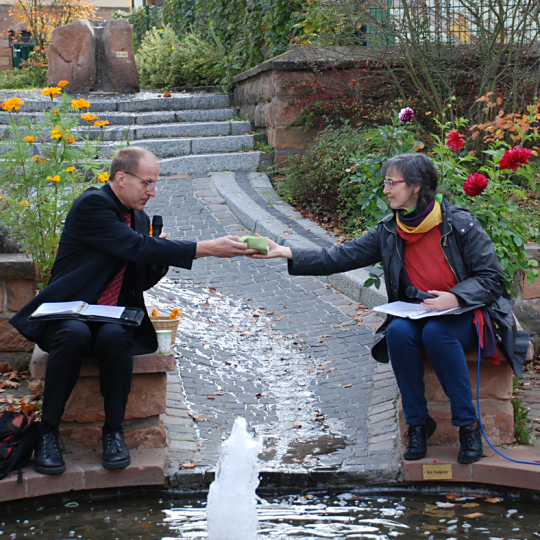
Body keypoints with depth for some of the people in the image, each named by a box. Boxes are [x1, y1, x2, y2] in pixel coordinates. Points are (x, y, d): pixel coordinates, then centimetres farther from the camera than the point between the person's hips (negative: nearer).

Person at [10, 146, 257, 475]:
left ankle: (114, 432, -16)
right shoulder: (92, 205, -12)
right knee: (74, 335, -37)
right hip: (68, 312, -5)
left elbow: (144, 281, 19)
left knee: (116, 337, -30)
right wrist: (207, 248, -27)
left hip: (113, 318, 5)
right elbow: (137, 247, -25)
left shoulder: (140, 218, 13)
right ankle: (48, 432, -21)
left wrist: (161, 257, -5)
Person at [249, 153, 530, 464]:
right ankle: (417, 422, -14)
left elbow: (492, 278, -7)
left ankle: (468, 424, -22)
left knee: (435, 332, -35)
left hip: (464, 316, -4)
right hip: (415, 316, 4)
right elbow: (339, 258, 0)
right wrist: (287, 254, -10)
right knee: (399, 330, -29)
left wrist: (455, 297, -25)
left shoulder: (461, 224, -9)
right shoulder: (389, 232, 3)